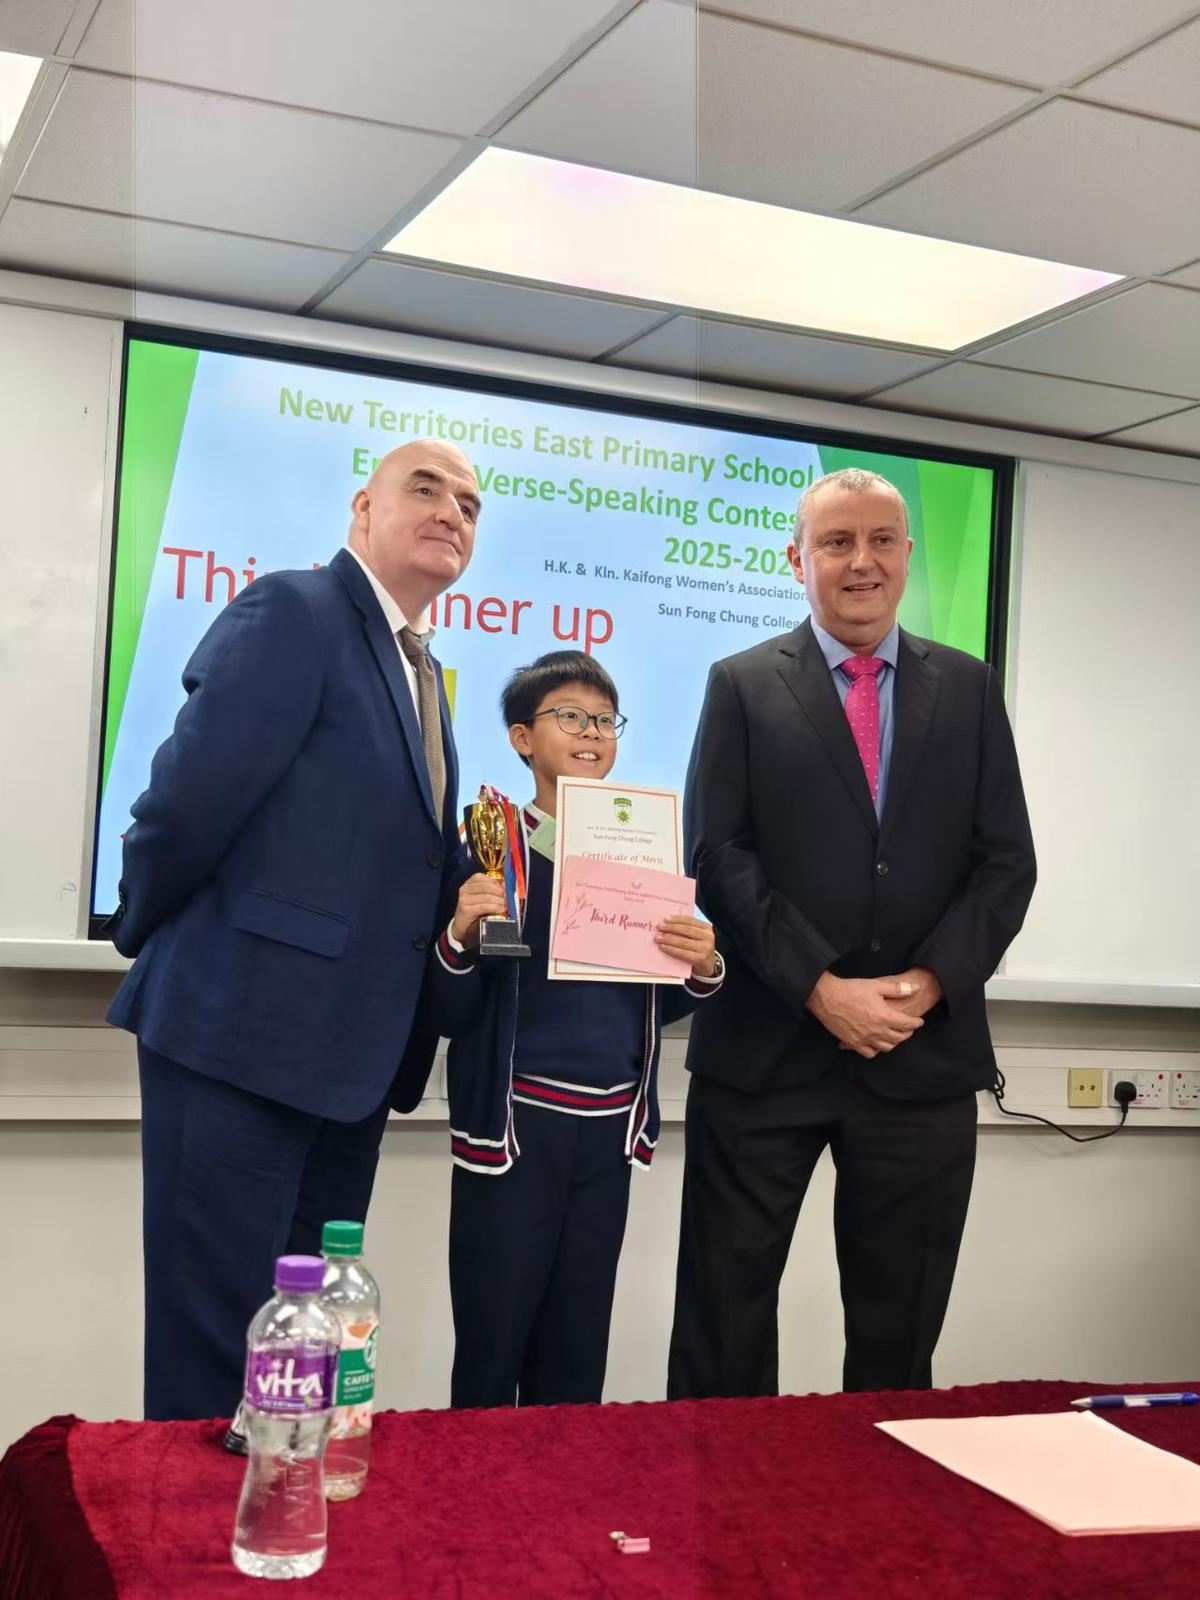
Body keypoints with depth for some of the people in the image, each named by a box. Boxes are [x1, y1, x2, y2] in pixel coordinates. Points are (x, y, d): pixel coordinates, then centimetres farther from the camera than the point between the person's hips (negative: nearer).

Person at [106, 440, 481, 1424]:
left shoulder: (419, 669, 17)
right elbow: (191, 797, -17)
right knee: (211, 1342, 1)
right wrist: (149, 937, -5)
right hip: (244, 1028, -9)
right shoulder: (292, 612, -11)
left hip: (349, 1047, 9)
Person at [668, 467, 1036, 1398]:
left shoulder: (969, 689, 9)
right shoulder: (743, 686, 3)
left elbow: (1006, 862, 5)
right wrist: (821, 989, -14)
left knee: (900, 1332, 12)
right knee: (724, 1322, 6)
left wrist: (930, 984, -10)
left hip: (925, 1053, 2)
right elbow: (718, 856, -5)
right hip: (766, 1048, -2)